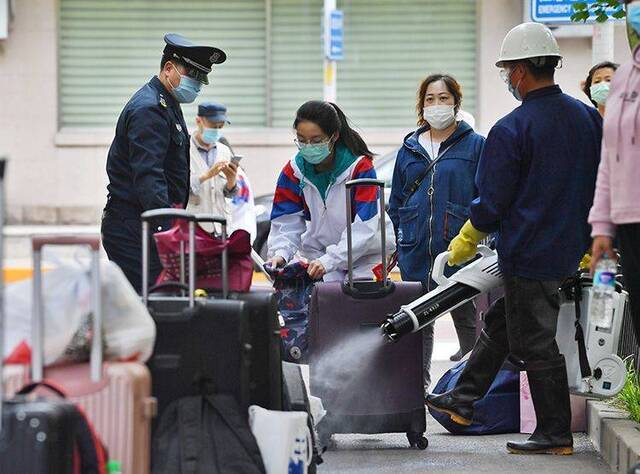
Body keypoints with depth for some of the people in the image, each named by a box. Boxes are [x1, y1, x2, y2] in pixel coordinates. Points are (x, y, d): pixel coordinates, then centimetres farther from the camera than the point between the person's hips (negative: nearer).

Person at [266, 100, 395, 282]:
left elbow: (364, 227, -24)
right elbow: (286, 222, -1)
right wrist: (280, 253, -22)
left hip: (364, 258, -3)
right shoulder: (294, 171, -4)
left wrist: (328, 261, -33)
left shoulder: (360, 168, -18)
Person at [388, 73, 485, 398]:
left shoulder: (475, 146, 1)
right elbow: (396, 201, 19)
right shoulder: (410, 149, 13)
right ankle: (419, 381, 12)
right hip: (416, 253, 4)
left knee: (465, 317, 5)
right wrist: (401, 238, 10)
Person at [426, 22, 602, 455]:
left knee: (535, 343, 2)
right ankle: (463, 399, 30)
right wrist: (587, 244, 23)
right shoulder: (588, 117, 4)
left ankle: (556, 434, 7)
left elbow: (491, 201, -13)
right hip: (570, 250, 8)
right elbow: (600, 184, 12)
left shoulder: (511, 129, -18)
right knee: (500, 323, 21)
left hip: (528, 253, -8)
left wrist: (466, 241, 5)